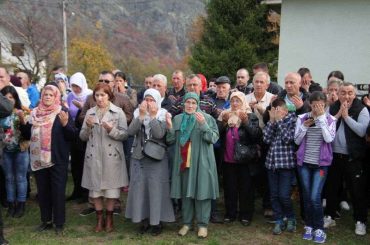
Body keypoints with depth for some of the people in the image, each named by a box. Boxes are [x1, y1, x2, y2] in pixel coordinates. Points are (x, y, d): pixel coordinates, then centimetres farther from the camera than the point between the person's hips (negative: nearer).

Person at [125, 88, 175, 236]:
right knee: (140, 188, 5)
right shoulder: (138, 113, 3)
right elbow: (131, 131, -12)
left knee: (156, 189, 0)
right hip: (139, 157, 3)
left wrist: (152, 115, -20)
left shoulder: (162, 115, -5)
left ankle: (156, 221, 12)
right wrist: (142, 115, -19)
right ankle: (144, 219, 18)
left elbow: (159, 134, -21)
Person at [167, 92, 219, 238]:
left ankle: (203, 224, 9)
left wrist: (203, 124, -22)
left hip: (201, 162, -3)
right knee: (185, 192, 8)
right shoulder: (177, 119, 9)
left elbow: (214, 138, -9)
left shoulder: (207, 118, -1)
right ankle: (187, 222, 20)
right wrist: (170, 127, -9)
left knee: (201, 192, -1)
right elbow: (171, 141, 9)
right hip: (183, 161, 3)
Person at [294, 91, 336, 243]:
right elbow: (297, 141, 2)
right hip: (304, 162, 3)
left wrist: (321, 117, -18)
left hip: (321, 163, -2)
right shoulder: (302, 118, 1)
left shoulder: (330, 119, -3)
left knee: (315, 197, -10)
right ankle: (309, 226, 24)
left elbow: (329, 139, -18)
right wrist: (305, 127, -13)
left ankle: (319, 229, 7)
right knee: (306, 196, 9)